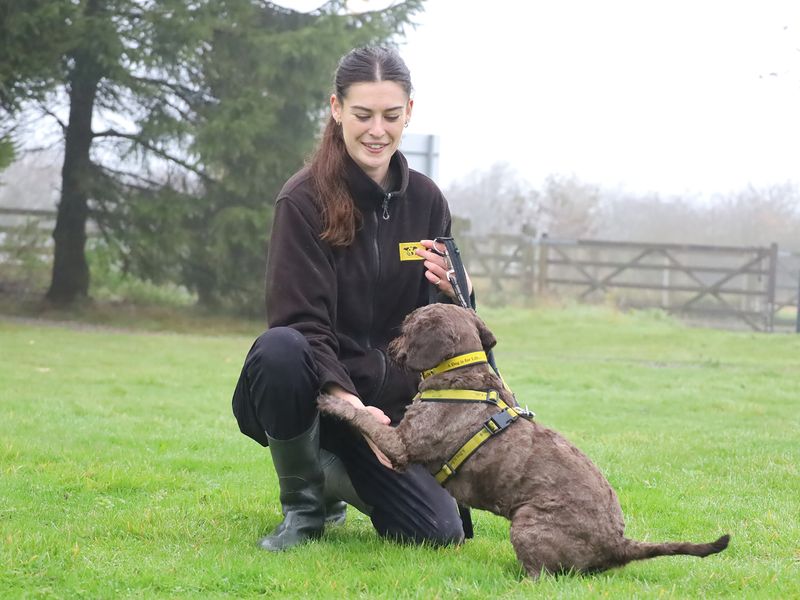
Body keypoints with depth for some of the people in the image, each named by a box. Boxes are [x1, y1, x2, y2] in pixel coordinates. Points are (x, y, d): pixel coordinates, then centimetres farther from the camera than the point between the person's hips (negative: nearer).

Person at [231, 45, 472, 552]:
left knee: (439, 534, -15)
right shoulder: (304, 200, -12)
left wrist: (453, 292, -17)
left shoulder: (426, 201, 2)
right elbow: (301, 323, -19)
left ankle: (335, 478, 19)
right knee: (281, 349, -39)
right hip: (315, 391, -4)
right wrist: (350, 405, -35)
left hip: (385, 404, 4)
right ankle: (302, 505, -12)